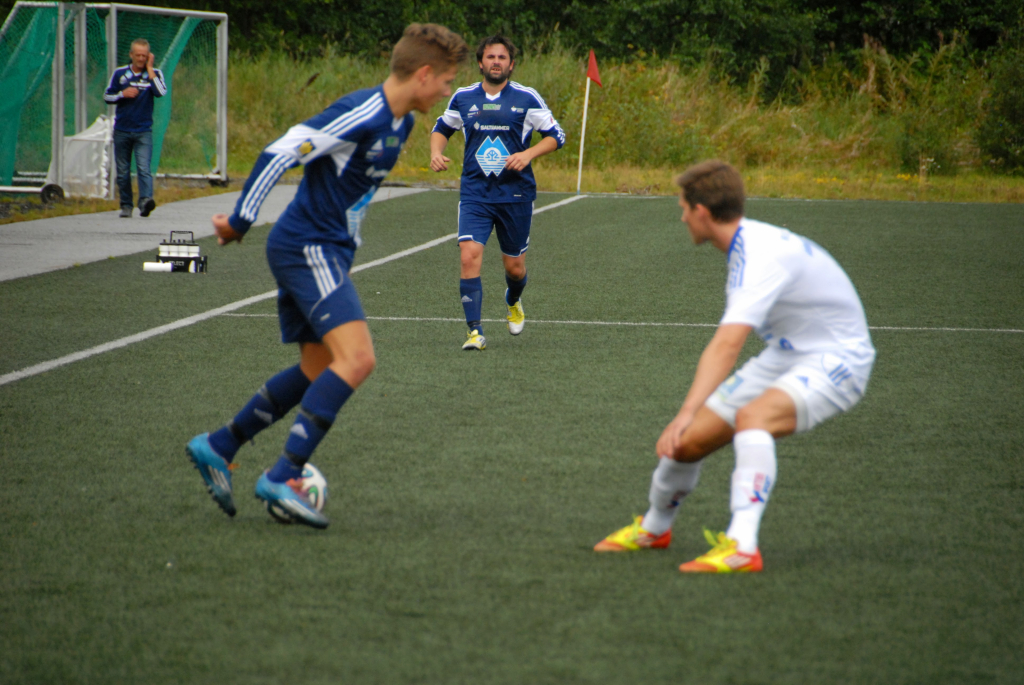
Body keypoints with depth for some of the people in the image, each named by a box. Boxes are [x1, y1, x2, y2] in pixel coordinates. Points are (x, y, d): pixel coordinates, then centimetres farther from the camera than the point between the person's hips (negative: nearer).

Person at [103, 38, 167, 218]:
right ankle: (126, 206, 16)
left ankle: (145, 201, -31)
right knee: (123, 172, 7)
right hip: (122, 131, 2)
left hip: (143, 131, -2)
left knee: (144, 168, -18)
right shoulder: (119, 73, 5)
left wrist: (149, 69, -11)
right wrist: (122, 94, -10)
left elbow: (161, 92, -16)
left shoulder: (154, 74, 2)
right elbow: (107, 96, 10)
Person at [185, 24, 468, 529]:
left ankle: (217, 448, 24)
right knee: (357, 359, -21)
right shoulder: (361, 114, -19)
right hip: (308, 248, -10)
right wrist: (240, 222, -14)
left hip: (327, 253, 10)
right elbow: (279, 153, -20)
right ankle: (283, 478, -21)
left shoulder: (401, 121, 12)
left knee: (318, 373, 13)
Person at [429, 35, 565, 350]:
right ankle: (475, 332, -16)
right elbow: (442, 127, 22)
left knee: (514, 266, 9)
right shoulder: (463, 98, 5)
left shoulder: (527, 98, -1)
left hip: (516, 193, 0)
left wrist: (528, 154, -14)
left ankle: (513, 302, 46)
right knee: (469, 256, -19)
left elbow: (556, 135, 3)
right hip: (474, 192, 0)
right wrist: (436, 153, 1)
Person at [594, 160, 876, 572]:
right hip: (785, 355, 9)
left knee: (752, 417, -38)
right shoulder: (748, 243, 4)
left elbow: (727, 345, -38)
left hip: (835, 360, -9)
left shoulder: (760, 256, -27)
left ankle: (741, 546, -46)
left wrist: (687, 413, -45)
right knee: (688, 441, 2)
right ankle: (654, 527, 31)